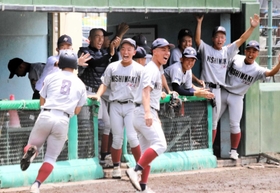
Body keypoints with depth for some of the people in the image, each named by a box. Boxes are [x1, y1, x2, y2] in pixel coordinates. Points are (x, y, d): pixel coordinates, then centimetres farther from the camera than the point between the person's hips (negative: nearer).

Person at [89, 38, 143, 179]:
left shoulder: (139, 69, 0)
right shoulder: (112, 67, 6)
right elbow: (105, 84, 10)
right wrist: (98, 95, -7)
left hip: (131, 105, -2)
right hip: (115, 105, 2)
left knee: (132, 137, -12)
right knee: (117, 138, 3)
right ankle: (116, 167, 17)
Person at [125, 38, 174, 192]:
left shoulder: (157, 70, 20)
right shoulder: (151, 69, -10)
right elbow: (146, 91, -25)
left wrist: (155, 116, 31)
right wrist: (147, 113, -39)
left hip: (149, 114, 10)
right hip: (144, 112, -10)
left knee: (148, 151, 9)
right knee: (160, 144, -23)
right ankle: (135, 171, -28)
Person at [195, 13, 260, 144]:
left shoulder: (228, 51, 10)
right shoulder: (206, 49, 2)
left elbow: (241, 39, 2)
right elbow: (197, 39, -14)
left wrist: (252, 27, -8)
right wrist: (199, 23, -22)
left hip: (217, 90, 3)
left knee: (213, 122, 8)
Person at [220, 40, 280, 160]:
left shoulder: (257, 70, -11)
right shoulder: (235, 59, -5)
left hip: (237, 98, -2)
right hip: (223, 93, 2)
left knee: (234, 125, -7)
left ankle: (233, 151, 8)